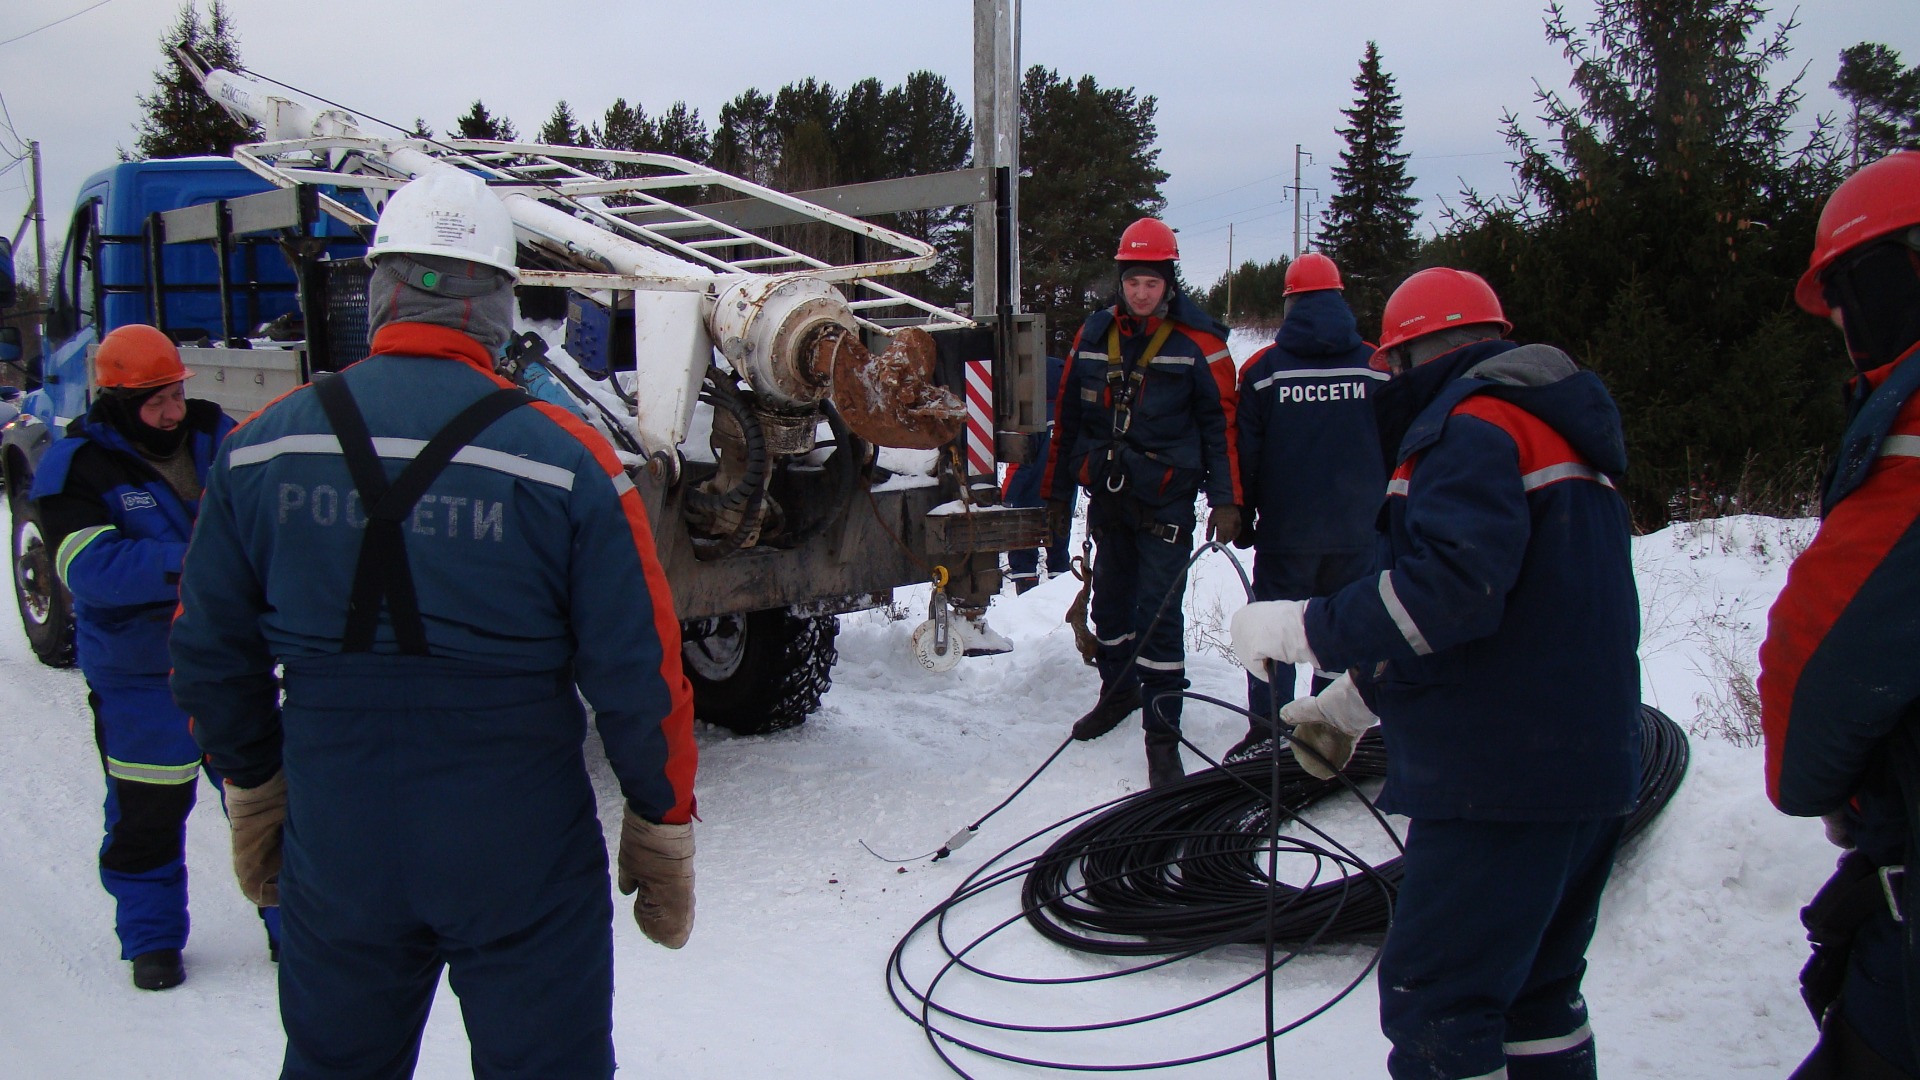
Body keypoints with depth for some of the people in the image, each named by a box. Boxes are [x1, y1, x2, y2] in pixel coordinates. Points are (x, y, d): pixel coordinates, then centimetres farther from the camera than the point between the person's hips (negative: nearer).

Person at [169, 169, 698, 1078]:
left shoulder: (261, 449, -3)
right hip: (523, 866, -3)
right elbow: (638, 675, -11)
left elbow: (210, 655, 6)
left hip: (335, 856, 4)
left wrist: (254, 791, 21)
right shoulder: (565, 459, -13)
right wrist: (662, 828, 2)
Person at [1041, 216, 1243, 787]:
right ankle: (1118, 689, 38)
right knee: (1109, 601, 16)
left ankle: (1162, 731, 0)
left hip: (1166, 500, -5)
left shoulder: (1198, 342, -7)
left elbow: (1222, 422, -5)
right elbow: (1068, 416, 11)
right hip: (1107, 497, 5)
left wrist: (1226, 500, -12)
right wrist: (1057, 493, 13)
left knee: (1157, 613, -8)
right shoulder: (1093, 334, 6)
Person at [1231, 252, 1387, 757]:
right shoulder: (1378, 367, 0)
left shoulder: (1262, 369, -4)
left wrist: (1242, 520, 9)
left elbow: (1245, 454, -1)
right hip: (1358, 532, 2)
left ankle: (1265, 734, 8)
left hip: (1286, 531, -1)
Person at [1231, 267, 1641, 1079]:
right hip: (1590, 768, 10)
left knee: (1433, 1001, -5)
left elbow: (1450, 588, -26)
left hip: (1506, 778, -10)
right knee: (1535, 992, 19)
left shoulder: (1475, 423, -11)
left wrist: (1297, 629, -16)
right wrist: (1352, 701, 19)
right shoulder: (1550, 426, 22)